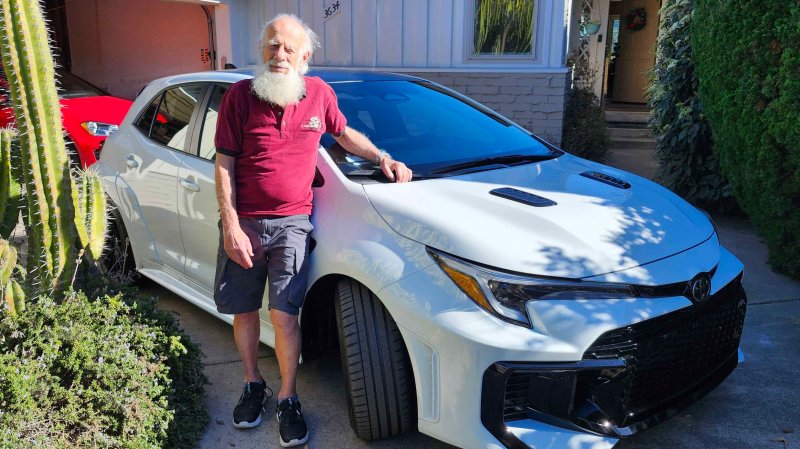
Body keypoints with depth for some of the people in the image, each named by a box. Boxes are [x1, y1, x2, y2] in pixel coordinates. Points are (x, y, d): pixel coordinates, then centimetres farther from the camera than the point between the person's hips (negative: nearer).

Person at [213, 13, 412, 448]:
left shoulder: (319, 93, 1)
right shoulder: (240, 95, -6)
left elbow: (344, 133, 21)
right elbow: (223, 165, -5)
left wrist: (382, 158, 7)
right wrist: (231, 227, -10)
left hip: (292, 221, 0)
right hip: (244, 221, 0)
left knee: (284, 314, -3)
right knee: (243, 310, 11)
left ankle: (288, 400, 15)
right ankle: (253, 385, 34)